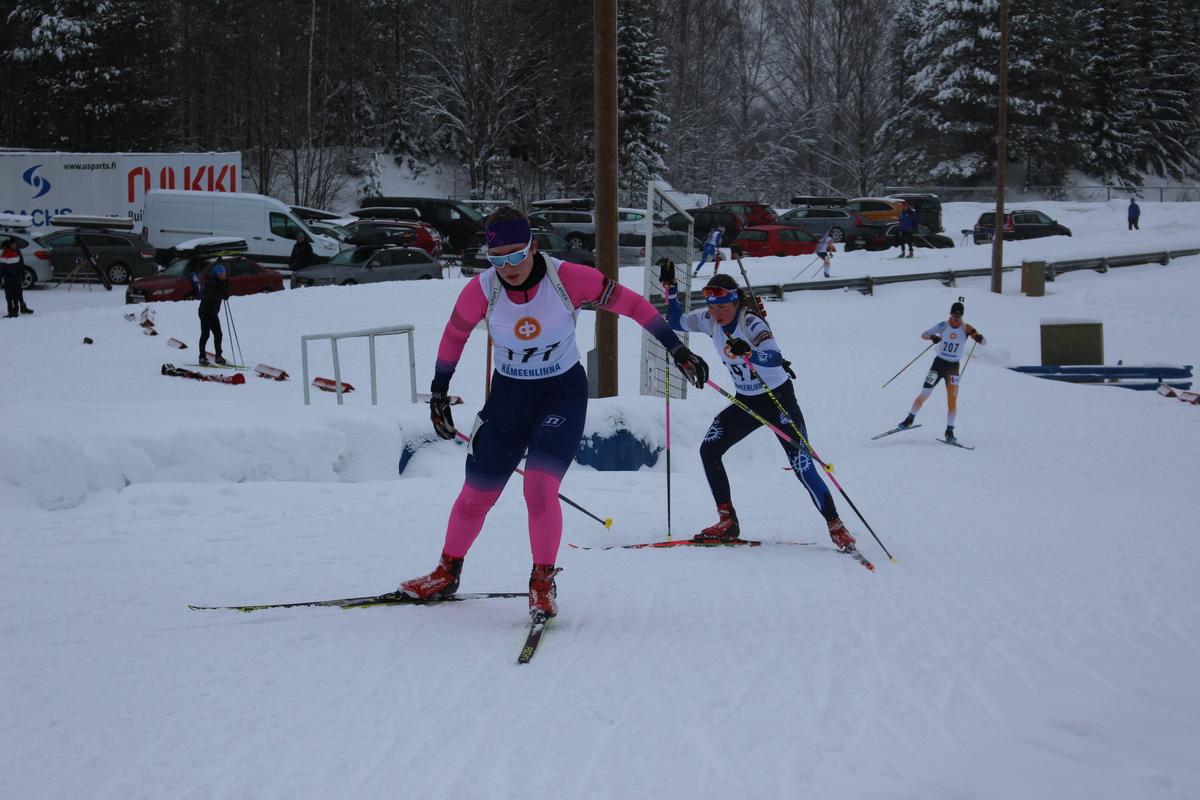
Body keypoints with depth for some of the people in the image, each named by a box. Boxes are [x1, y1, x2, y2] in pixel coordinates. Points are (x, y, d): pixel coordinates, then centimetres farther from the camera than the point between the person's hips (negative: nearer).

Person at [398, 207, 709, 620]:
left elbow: (631, 303, -12)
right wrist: (439, 393, 7)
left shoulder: (567, 278, -22)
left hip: (564, 393, -2)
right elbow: (454, 336, 3)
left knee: (540, 486, -20)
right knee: (475, 493, 7)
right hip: (508, 395, 2)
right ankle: (447, 574, 30)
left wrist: (678, 350, -12)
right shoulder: (482, 290, -17)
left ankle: (543, 583, -1)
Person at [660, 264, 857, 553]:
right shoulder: (710, 320, -7)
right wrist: (670, 290, -7)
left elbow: (774, 358, -41)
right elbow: (677, 322, 8)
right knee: (709, 450, -8)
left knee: (802, 465, -14)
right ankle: (727, 522, 0)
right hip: (746, 401, 7)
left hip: (779, 398, -6)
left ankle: (836, 527, 0)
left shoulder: (751, 322, -26)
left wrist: (748, 352, -60)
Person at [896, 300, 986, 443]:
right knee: (924, 395, -1)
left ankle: (949, 431, -2)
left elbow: (984, 343, -8)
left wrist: (979, 337, -33)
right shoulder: (943, 325, -5)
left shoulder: (966, 328, -6)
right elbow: (923, 335, 0)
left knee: (952, 399, -8)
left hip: (953, 367, 0)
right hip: (938, 363, 0)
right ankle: (910, 419, 16)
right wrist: (932, 337, -23)